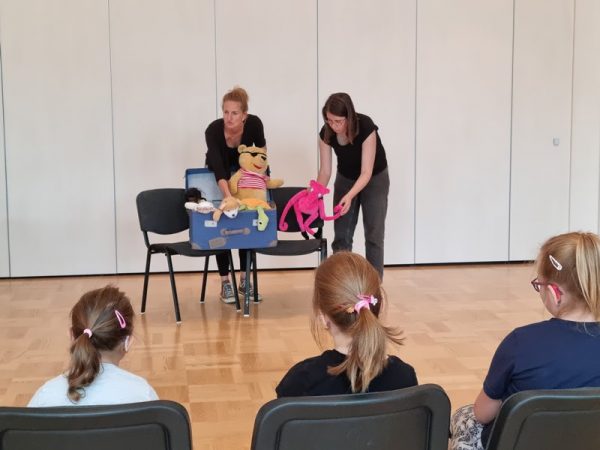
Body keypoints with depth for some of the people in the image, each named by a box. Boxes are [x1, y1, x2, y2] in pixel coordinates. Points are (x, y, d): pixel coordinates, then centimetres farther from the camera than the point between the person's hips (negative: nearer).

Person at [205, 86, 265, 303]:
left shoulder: (254, 124, -28)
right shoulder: (213, 130, -36)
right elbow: (218, 167, -47)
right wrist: (228, 196, -59)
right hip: (218, 177, -2)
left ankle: (244, 280, 8)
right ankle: (225, 283, -1)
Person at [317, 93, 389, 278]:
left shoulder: (366, 127, -34)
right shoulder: (326, 133, -22)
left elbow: (366, 172, -34)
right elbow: (325, 170, -13)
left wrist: (349, 196, -48)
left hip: (374, 179, -4)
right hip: (345, 178, 4)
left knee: (373, 234, -7)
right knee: (341, 235, 0)